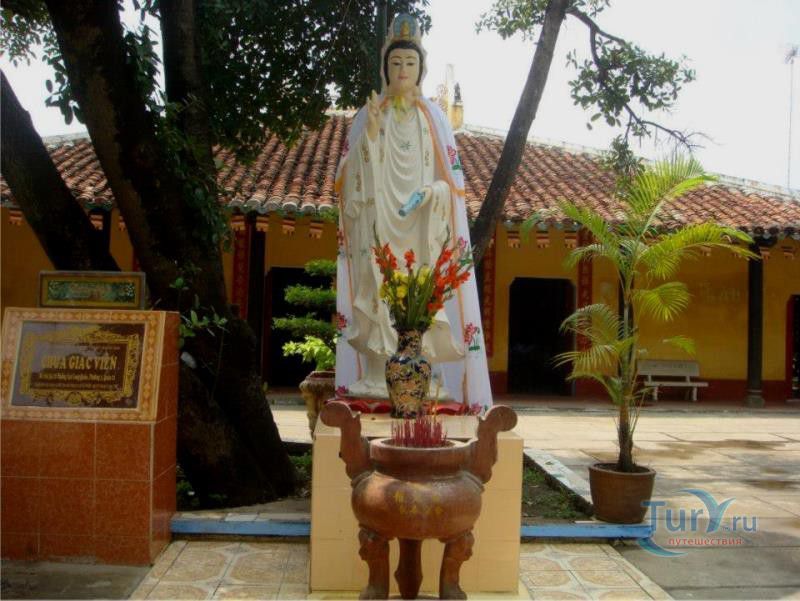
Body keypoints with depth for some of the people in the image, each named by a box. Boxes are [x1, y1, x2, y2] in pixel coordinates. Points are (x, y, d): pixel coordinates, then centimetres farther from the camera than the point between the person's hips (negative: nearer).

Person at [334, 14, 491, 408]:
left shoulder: (434, 118, 10)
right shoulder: (368, 115, 8)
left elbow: (452, 177, 9)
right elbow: (353, 174, 0)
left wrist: (434, 192, -12)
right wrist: (370, 134, -14)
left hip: (423, 227, 1)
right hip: (379, 224, 0)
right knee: (379, 295, -7)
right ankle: (377, 379, -4)